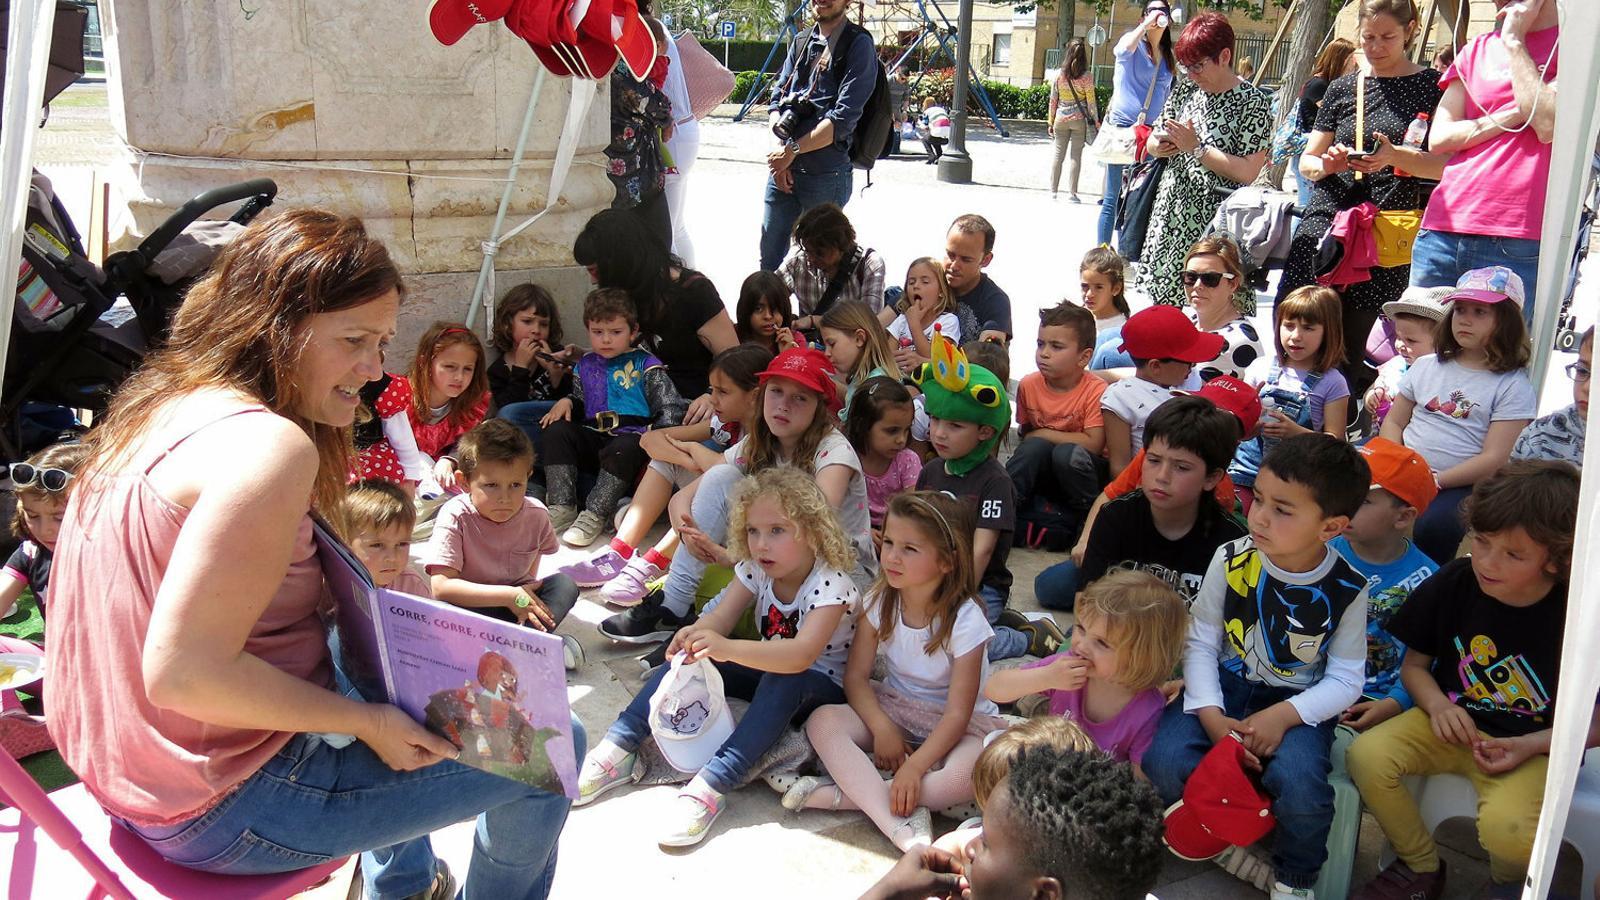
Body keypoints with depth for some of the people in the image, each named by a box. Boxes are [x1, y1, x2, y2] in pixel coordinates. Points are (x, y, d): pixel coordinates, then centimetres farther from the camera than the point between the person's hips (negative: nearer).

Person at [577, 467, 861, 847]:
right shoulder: (755, 569, -5)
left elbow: (802, 654, -41)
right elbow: (720, 617, -15)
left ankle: (713, 783, -43)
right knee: (690, 653, -15)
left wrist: (728, 649, -55)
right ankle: (619, 747, -18)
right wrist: (695, 634, -41)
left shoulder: (830, 585, -26)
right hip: (766, 668, 6)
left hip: (820, 684, -6)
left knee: (782, 682, -38)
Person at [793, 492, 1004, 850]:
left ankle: (844, 795, -29)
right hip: (893, 709, 4)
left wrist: (914, 767, -33)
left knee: (973, 772, -38)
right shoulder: (881, 601, -7)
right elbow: (856, 675, -4)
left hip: (957, 725, -4)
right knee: (822, 722, -25)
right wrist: (882, 728, -21)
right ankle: (899, 826, -35)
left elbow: (958, 713, -22)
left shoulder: (964, 619, -20)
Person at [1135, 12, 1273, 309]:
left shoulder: (1254, 103, -7)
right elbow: (1154, 140, 22)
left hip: (1213, 223, -6)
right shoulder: (1184, 90, 11)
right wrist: (1158, 145, -2)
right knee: (1160, 302, 4)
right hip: (1169, 215, 6)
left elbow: (1248, 172, -16)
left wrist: (1196, 148, -15)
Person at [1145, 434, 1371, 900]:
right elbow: (1200, 642, -4)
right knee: (1163, 761, -23)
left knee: (1299, 785, -31)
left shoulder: (1347, 590, -11)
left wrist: (1283, 716, -23)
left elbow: (1345, 679, -7)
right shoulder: (1230, 562, -9)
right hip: (1225, 688, 2)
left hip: (1298, 704, -2)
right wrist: (1210, 715, -19)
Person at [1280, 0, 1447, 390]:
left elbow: (1448, 165, 0)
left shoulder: (1432, 87, 7)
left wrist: (1396, 156, -18)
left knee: (1348, 350, -3)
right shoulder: (1343, 88, 16)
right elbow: (1307, 161, 17)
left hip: (1389, 237, -3)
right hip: (1325, 222, 3)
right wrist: (1327, 165, -7)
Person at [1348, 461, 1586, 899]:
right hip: (1453, 722, 4)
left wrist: (1530, 745, -20)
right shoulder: (1454, 583, -9)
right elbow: (1414, 663, 6)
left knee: (1506, 828, -33)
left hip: (1534, 745, -4)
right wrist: (1437, 704, -14)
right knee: (1366, 756, -22)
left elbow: (1593, 721, -7)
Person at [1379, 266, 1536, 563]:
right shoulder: (1427, 366, 16)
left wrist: (1435, 481, -17)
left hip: (1461, 485, -4)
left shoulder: (1513, 386, 1)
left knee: (1432, 526, -35)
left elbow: (1495, 459, -7)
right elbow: (1394, 421, 17)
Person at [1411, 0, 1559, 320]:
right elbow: (1439, 138, 9)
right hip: (1443, 231, 4)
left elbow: (1549, 126, -11)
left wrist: (1514, 42, -3)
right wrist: (1514, 115, -4)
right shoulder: (1478, 49, 19)